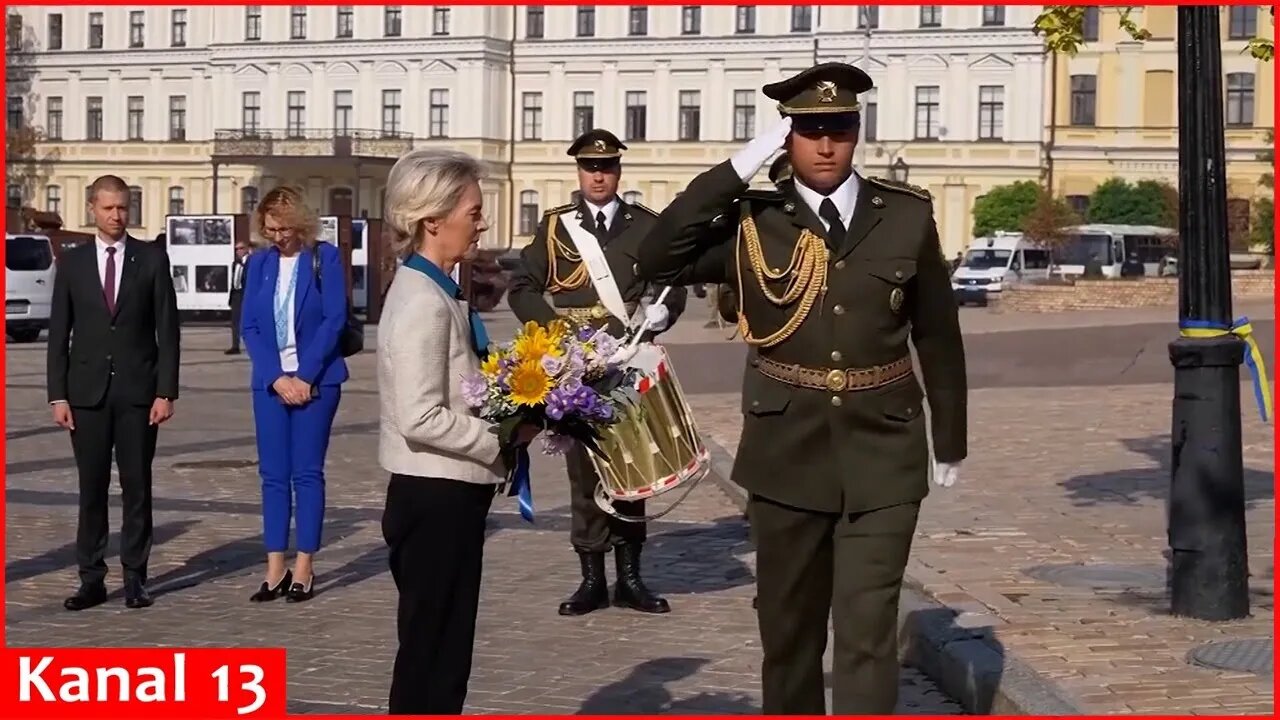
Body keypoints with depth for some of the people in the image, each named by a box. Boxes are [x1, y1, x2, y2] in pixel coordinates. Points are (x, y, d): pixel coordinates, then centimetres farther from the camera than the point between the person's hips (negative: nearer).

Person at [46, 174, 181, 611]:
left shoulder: (152, 259, 3)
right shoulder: (71, 262, 6)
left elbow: (168, 329, 1)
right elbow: (58, 333, 6)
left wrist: (166, 392, -6)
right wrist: (58, 395, -1)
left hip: (138, 391, -1)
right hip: (87, 391, 1)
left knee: (137, 486, 3)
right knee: (91, 488, 3)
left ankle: (135, 578, 9)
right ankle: (91, 579, 9)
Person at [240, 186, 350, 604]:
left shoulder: (325, 258, -3)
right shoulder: (258, 263, 8)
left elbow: (334, 319, -8)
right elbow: (249, 326, 5)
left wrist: (304, 376, -12)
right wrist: (277, 377, -7)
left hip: (315, 380, -3)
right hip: (270, 381, 4)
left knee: (307, 473, -2)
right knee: (273, 474, 3)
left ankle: (304, 570, 3)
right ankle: (275, 570, 6)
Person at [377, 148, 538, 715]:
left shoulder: (435, 293, 12)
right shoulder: (423, 302, -19)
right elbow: (421, 419, -25)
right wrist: (503, 437, -16)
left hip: (446, 496, 10)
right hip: (435, 498, -10)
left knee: (441, 650, 16)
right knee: (430, 651, -1)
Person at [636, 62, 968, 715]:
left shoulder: (907, 216, 1)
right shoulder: (753, 223, -1)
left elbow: (938, 336, 8)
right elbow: (657, 261, -14)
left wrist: (950, 442, 13)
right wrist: (736, 170, -16)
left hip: (882, 459, -1)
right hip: (787, 457, 1)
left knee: (867, 634, -7)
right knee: (788, 630, 14)